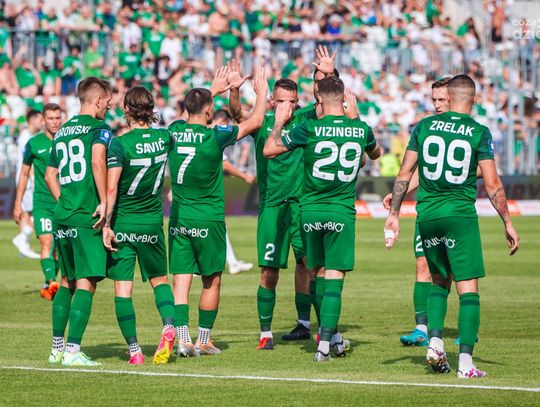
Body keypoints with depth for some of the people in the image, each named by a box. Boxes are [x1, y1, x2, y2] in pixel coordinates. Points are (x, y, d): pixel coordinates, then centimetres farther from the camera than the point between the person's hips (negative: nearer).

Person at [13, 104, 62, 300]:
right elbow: (24, 174, 11)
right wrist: (18, 204, 9)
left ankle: (48, 286, 18)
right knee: (46, 242, -17)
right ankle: (51, 282, -30)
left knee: (59, 246, 5)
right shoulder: (34, 143, 2)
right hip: (42, 201, -2)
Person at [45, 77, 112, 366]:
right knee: (86, 282, -7)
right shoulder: (98, 128, -5)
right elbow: (97, 162, -22)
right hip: (88, 217, -7)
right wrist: (104, 203, -19)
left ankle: (57, 347, 22)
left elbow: (50, 175, 22)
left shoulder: (62, 131, 18)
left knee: (67, 282, 18)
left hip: (61, 215, 7)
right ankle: (72, 350, -14)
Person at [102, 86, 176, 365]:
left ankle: (134, 351, -2)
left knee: (122, 289, 1)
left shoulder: (120, 144, -14)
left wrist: (106, 225, -17)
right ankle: (168, 325, -8)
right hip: (152, 222, 4)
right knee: (159, 279, 19)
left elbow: (111, 188, -20)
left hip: (122, 224, -4)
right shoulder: (164, 138, -2)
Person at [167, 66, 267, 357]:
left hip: (178, 219, 4)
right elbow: (254, 122, 0)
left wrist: (213, 90, 34)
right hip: (208, 220, -3)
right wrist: (261, 92, 15)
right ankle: (204, 340, 15)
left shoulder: (174, 131, -1)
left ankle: (182, 339, -11)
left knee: (180, 281, 0)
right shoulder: (214, 137, -13)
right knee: (211, 282, 10)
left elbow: (192, 114, 24)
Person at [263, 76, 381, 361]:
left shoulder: (310, 129, -8)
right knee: (334, 279, -1)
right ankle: (325, 343, -10)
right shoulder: (361, 129, 0)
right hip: (342, 213, 0)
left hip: (310, 211, 0)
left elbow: (268, 150, 0)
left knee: (320, 274, 15)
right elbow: (375, 154, 24)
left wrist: (279, 122, 15)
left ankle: (333, 338, 21)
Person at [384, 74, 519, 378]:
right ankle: (466, 361, -8)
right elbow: (492, 184, -5)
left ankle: (435, 341, 5)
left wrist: (394, 214, 14)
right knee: (468, 288, -1)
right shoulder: (479, 132, -4)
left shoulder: (425, 126, 4)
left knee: (439, 280, 21)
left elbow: (404, 175, 6)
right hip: (460, 215, -4)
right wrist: (508, 223, 5)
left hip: (427, 215, 4)